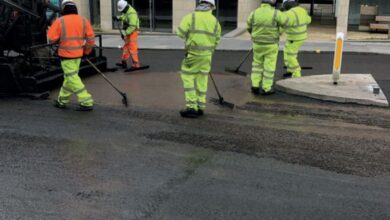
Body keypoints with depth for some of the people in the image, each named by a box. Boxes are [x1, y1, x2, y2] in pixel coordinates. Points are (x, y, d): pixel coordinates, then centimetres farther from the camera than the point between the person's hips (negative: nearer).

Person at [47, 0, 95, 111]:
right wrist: (86, 51, 16)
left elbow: (51, 39, -10)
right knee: (69, 77, 17)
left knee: (72, 78, -1)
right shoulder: (83, 20, 2)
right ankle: (62, 101, 28)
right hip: (78, 54, 6)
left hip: (66, 54, -5)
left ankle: (87, 102, -5)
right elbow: (91, 38, 3)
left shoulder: (60, 21, -10)